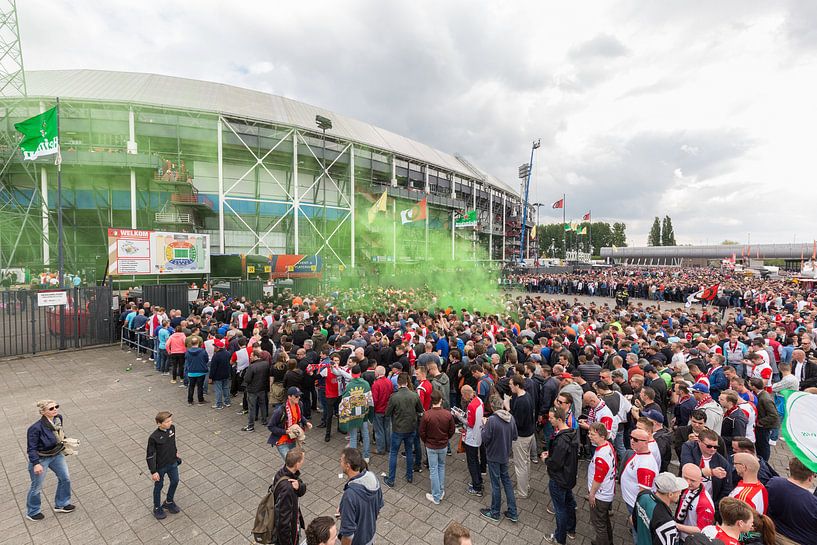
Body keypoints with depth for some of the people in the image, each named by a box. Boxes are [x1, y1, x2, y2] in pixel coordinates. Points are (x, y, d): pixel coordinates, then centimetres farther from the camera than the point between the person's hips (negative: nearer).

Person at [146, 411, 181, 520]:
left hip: (173, 463, 5)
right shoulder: (154, 437, -29)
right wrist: (153, 472, -15)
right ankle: (157, 508, 41)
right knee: (159, 486, 16)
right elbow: (150, 456, -19)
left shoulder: (172, 428, -13)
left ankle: (169, 502, 45)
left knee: (175, 481, 20)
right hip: (160, 467, -5)